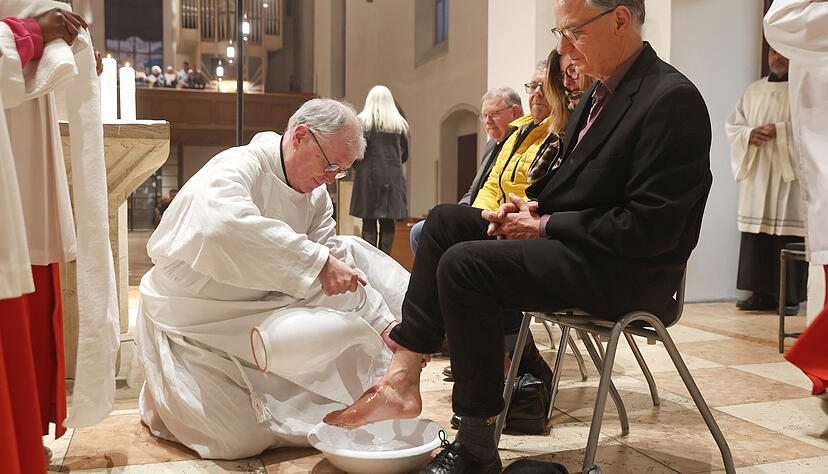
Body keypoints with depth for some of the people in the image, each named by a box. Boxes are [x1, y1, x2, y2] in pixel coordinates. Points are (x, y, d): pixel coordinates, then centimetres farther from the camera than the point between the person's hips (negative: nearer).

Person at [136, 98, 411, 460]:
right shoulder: (237, 167, -25)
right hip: (190, 321, -7)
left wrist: (385, 324, -12)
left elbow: (340, 267, -1)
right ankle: (165, 391, 13)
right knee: (242, 440, -13)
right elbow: (223, 226, -48)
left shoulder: (316, 195, 2)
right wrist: (315, 260, -48)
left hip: (253, 315, 8)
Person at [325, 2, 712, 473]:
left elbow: (651, 227, -22)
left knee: (464, 265, -23)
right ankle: (403, 380, -3)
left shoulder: (673, 99, -17)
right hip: (570, 240, 10)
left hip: (628, 272, -10)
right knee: (446, 220, 2)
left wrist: (544, 226, -17)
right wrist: (534, 206, -1)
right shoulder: (601, 92, 12)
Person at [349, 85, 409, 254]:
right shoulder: (399, 124, 7)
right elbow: (405, 154, 10)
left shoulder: (362, 121, -1)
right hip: (393, 177, 2)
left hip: (369, 175, -2)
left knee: (369, 221, 1)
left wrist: (357, 166, 9)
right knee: (388, 222, 4)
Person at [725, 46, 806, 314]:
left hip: (789, 172, -4)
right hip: (757, 174, 4)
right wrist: (749, 135, -5)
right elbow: (732, 125, 16)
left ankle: (791, 297, -1)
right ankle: (762, 294, 7)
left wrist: (779, 131, -16)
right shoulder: (754, 91, 19)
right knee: (756, 238, 1)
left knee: (789, 233, -7)